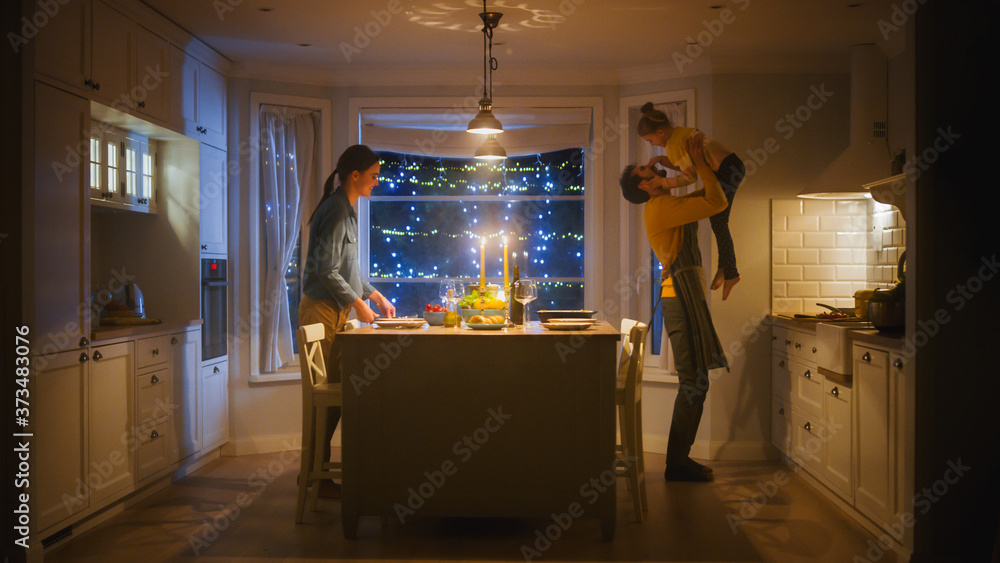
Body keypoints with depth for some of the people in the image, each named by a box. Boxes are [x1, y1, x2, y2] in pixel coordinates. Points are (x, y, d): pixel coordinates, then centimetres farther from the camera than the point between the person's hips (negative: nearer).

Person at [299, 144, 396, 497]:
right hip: (322, 310, -10)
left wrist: (374, 294, 19)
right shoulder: (336, 210, -15)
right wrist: (358, 304, -14)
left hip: (335, 312, 10)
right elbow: (327, 270, -20)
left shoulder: (346, 210, 17)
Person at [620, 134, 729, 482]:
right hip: (683, 298, -10)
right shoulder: (663, 207, -10)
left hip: (682, 298, 10)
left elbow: (705, 199, 32)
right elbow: (717, 202, -14)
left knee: (693, 382, 12)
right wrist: (700, 163, -5)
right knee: (694, 382, -9)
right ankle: (677, 463, -3)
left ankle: (680, 457, 18)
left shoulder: (660, 207, 20)